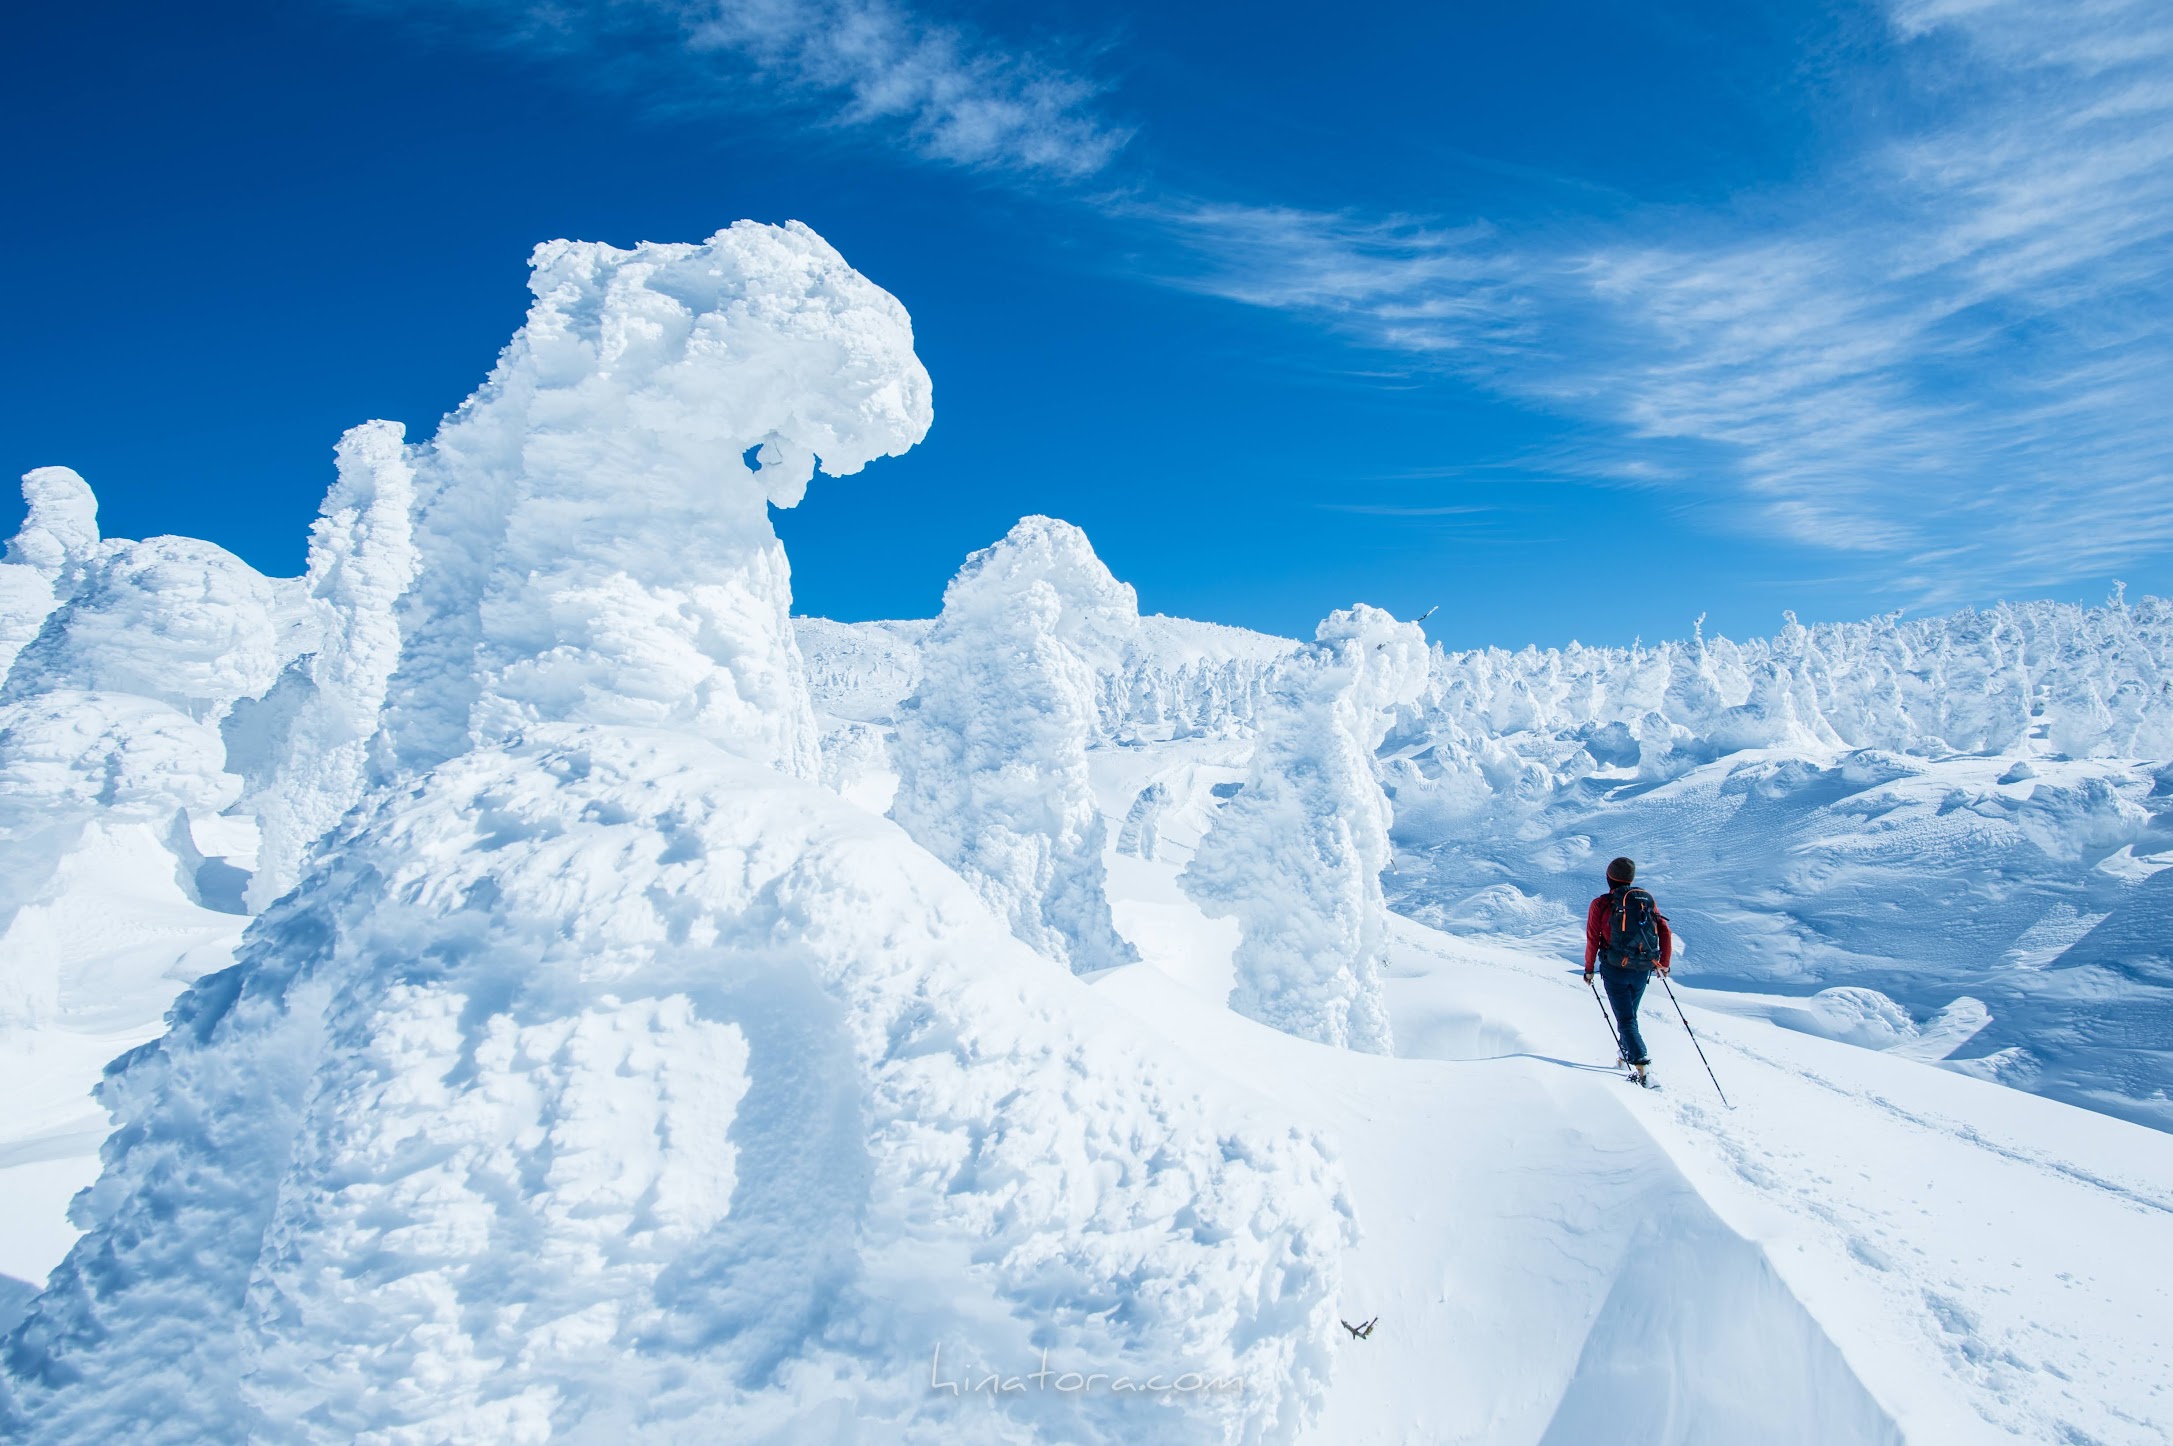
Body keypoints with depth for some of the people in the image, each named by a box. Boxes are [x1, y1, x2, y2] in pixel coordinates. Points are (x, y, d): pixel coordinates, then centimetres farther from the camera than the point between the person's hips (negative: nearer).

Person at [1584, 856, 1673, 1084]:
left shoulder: (1601, 904, -3)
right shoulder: (1647, 899, 7)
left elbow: (1592, 939, -5)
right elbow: (1665, 932, 5)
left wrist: (1589, 969, 6)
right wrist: (1664, 963, 16)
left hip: (1615, 969, -4)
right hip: (1643, 971, 4)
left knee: (1625, 1019, -1)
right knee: (1630, 1014, 24)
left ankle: (1639, 1060, -18)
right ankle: (1626, 1054, 31)